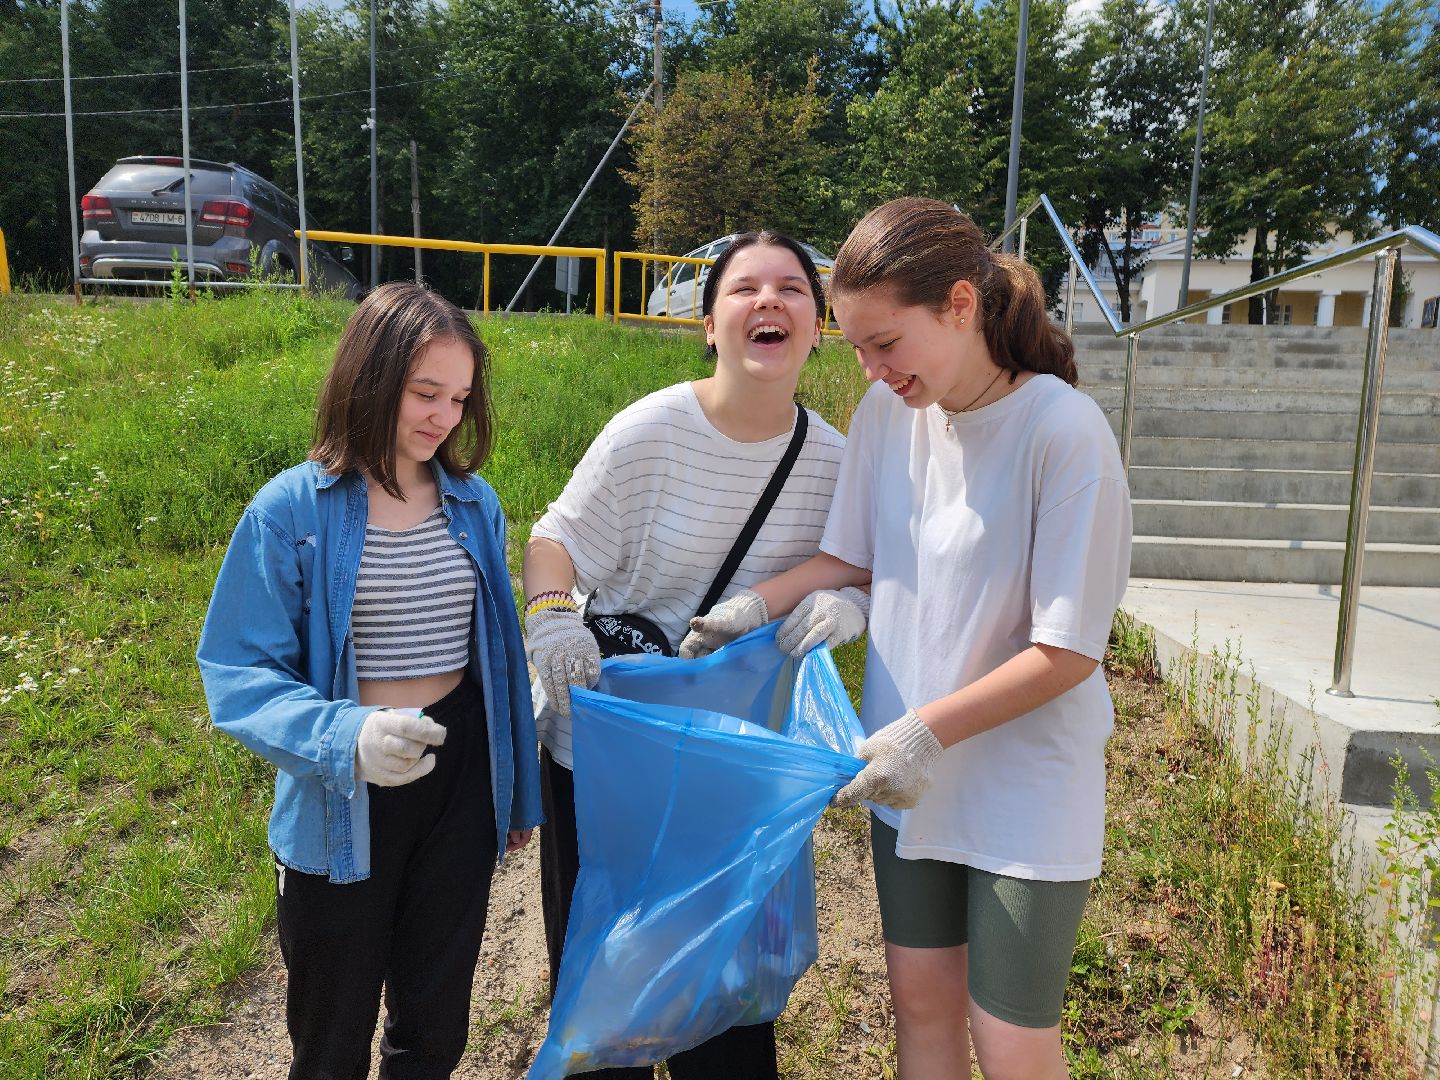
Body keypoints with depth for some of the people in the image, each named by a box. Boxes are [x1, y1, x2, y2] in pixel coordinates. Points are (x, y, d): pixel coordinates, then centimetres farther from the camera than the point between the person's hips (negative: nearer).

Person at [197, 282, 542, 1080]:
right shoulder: (292, 509, -14)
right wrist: (344, 736, -33)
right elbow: (237, 673, -15)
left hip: (460, 784, 3)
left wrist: (518, 792, 13)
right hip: (341, 805, -3)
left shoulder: (475, 504, -1)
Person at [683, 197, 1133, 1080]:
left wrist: (928, 731, -21)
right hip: (911, 773, 5)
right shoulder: (888, 411, -5)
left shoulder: (1065, 434, -22)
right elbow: (853, 557, 8)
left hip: (1027, 786, -5)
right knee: (921, 997, 19)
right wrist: (752, 609, -6)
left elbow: (1068, 653, -19)